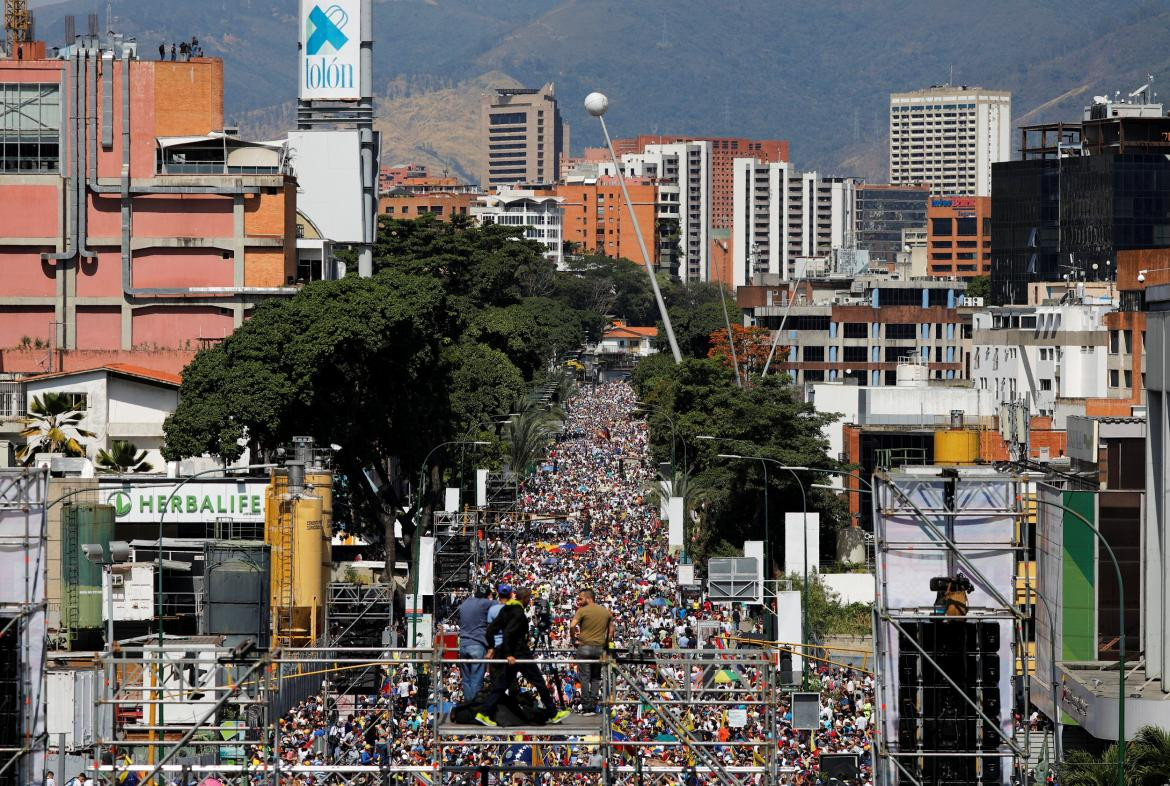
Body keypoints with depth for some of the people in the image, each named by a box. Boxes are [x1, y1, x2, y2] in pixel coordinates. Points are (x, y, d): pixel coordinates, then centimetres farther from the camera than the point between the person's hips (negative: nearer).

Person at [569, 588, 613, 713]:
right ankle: (593, 706, 6)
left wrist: (574, 640, -5)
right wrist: (607, 643, 18)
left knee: (585, 677, 0)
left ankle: (586, 706, -2)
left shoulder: (582, 611, -6)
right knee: (596, 678, 10)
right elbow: (611, 630, 14)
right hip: (600, 648, 4)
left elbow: (572, 626, -17)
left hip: (584, 646, -4)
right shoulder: (606, 611, 10)